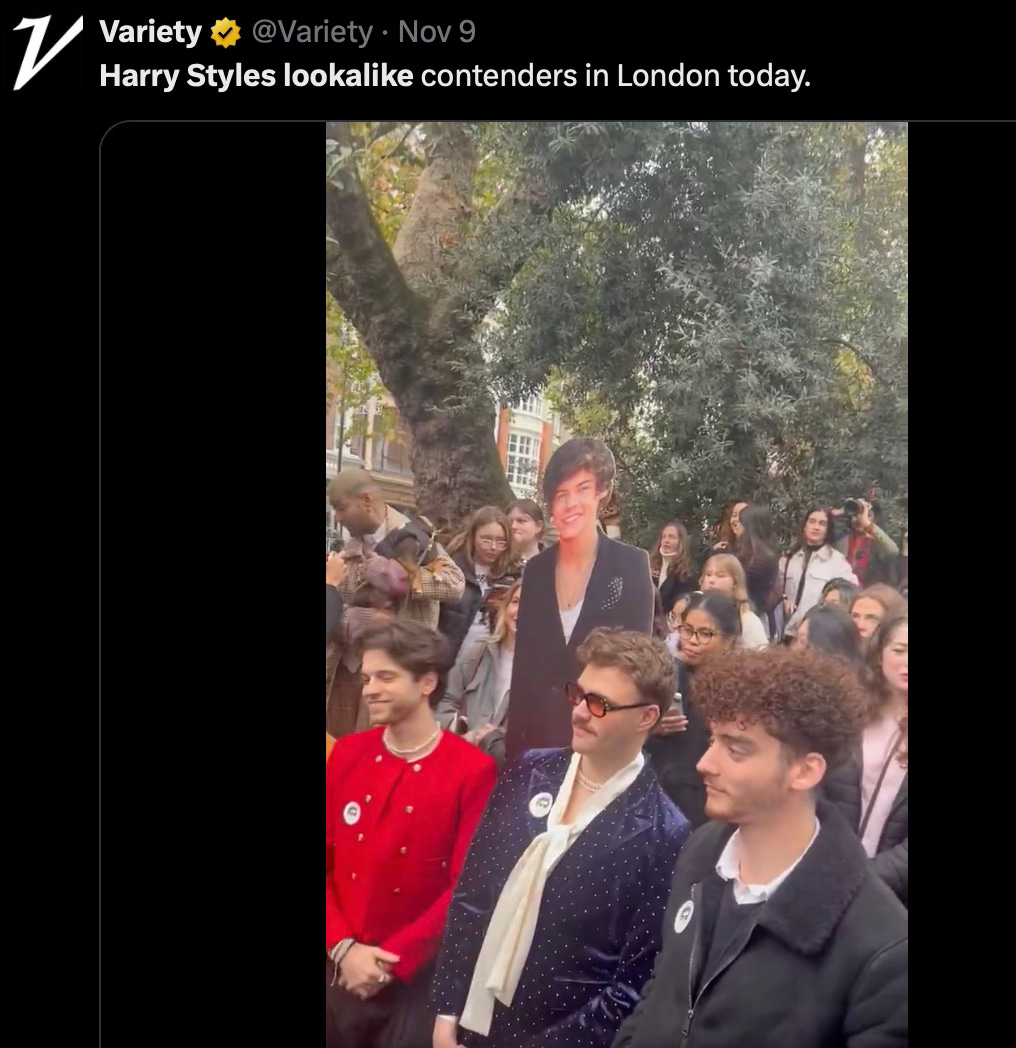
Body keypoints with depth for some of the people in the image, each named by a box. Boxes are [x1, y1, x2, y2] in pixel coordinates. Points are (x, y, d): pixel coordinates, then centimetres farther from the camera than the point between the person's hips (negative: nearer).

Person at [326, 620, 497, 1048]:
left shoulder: (473, 771, -13)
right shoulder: (346, 754, 0)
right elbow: (327, 861, 3)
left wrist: (391, 962, -13)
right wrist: (342, 947, -10)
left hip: (419, 975, -3)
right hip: (340, 968, 4)